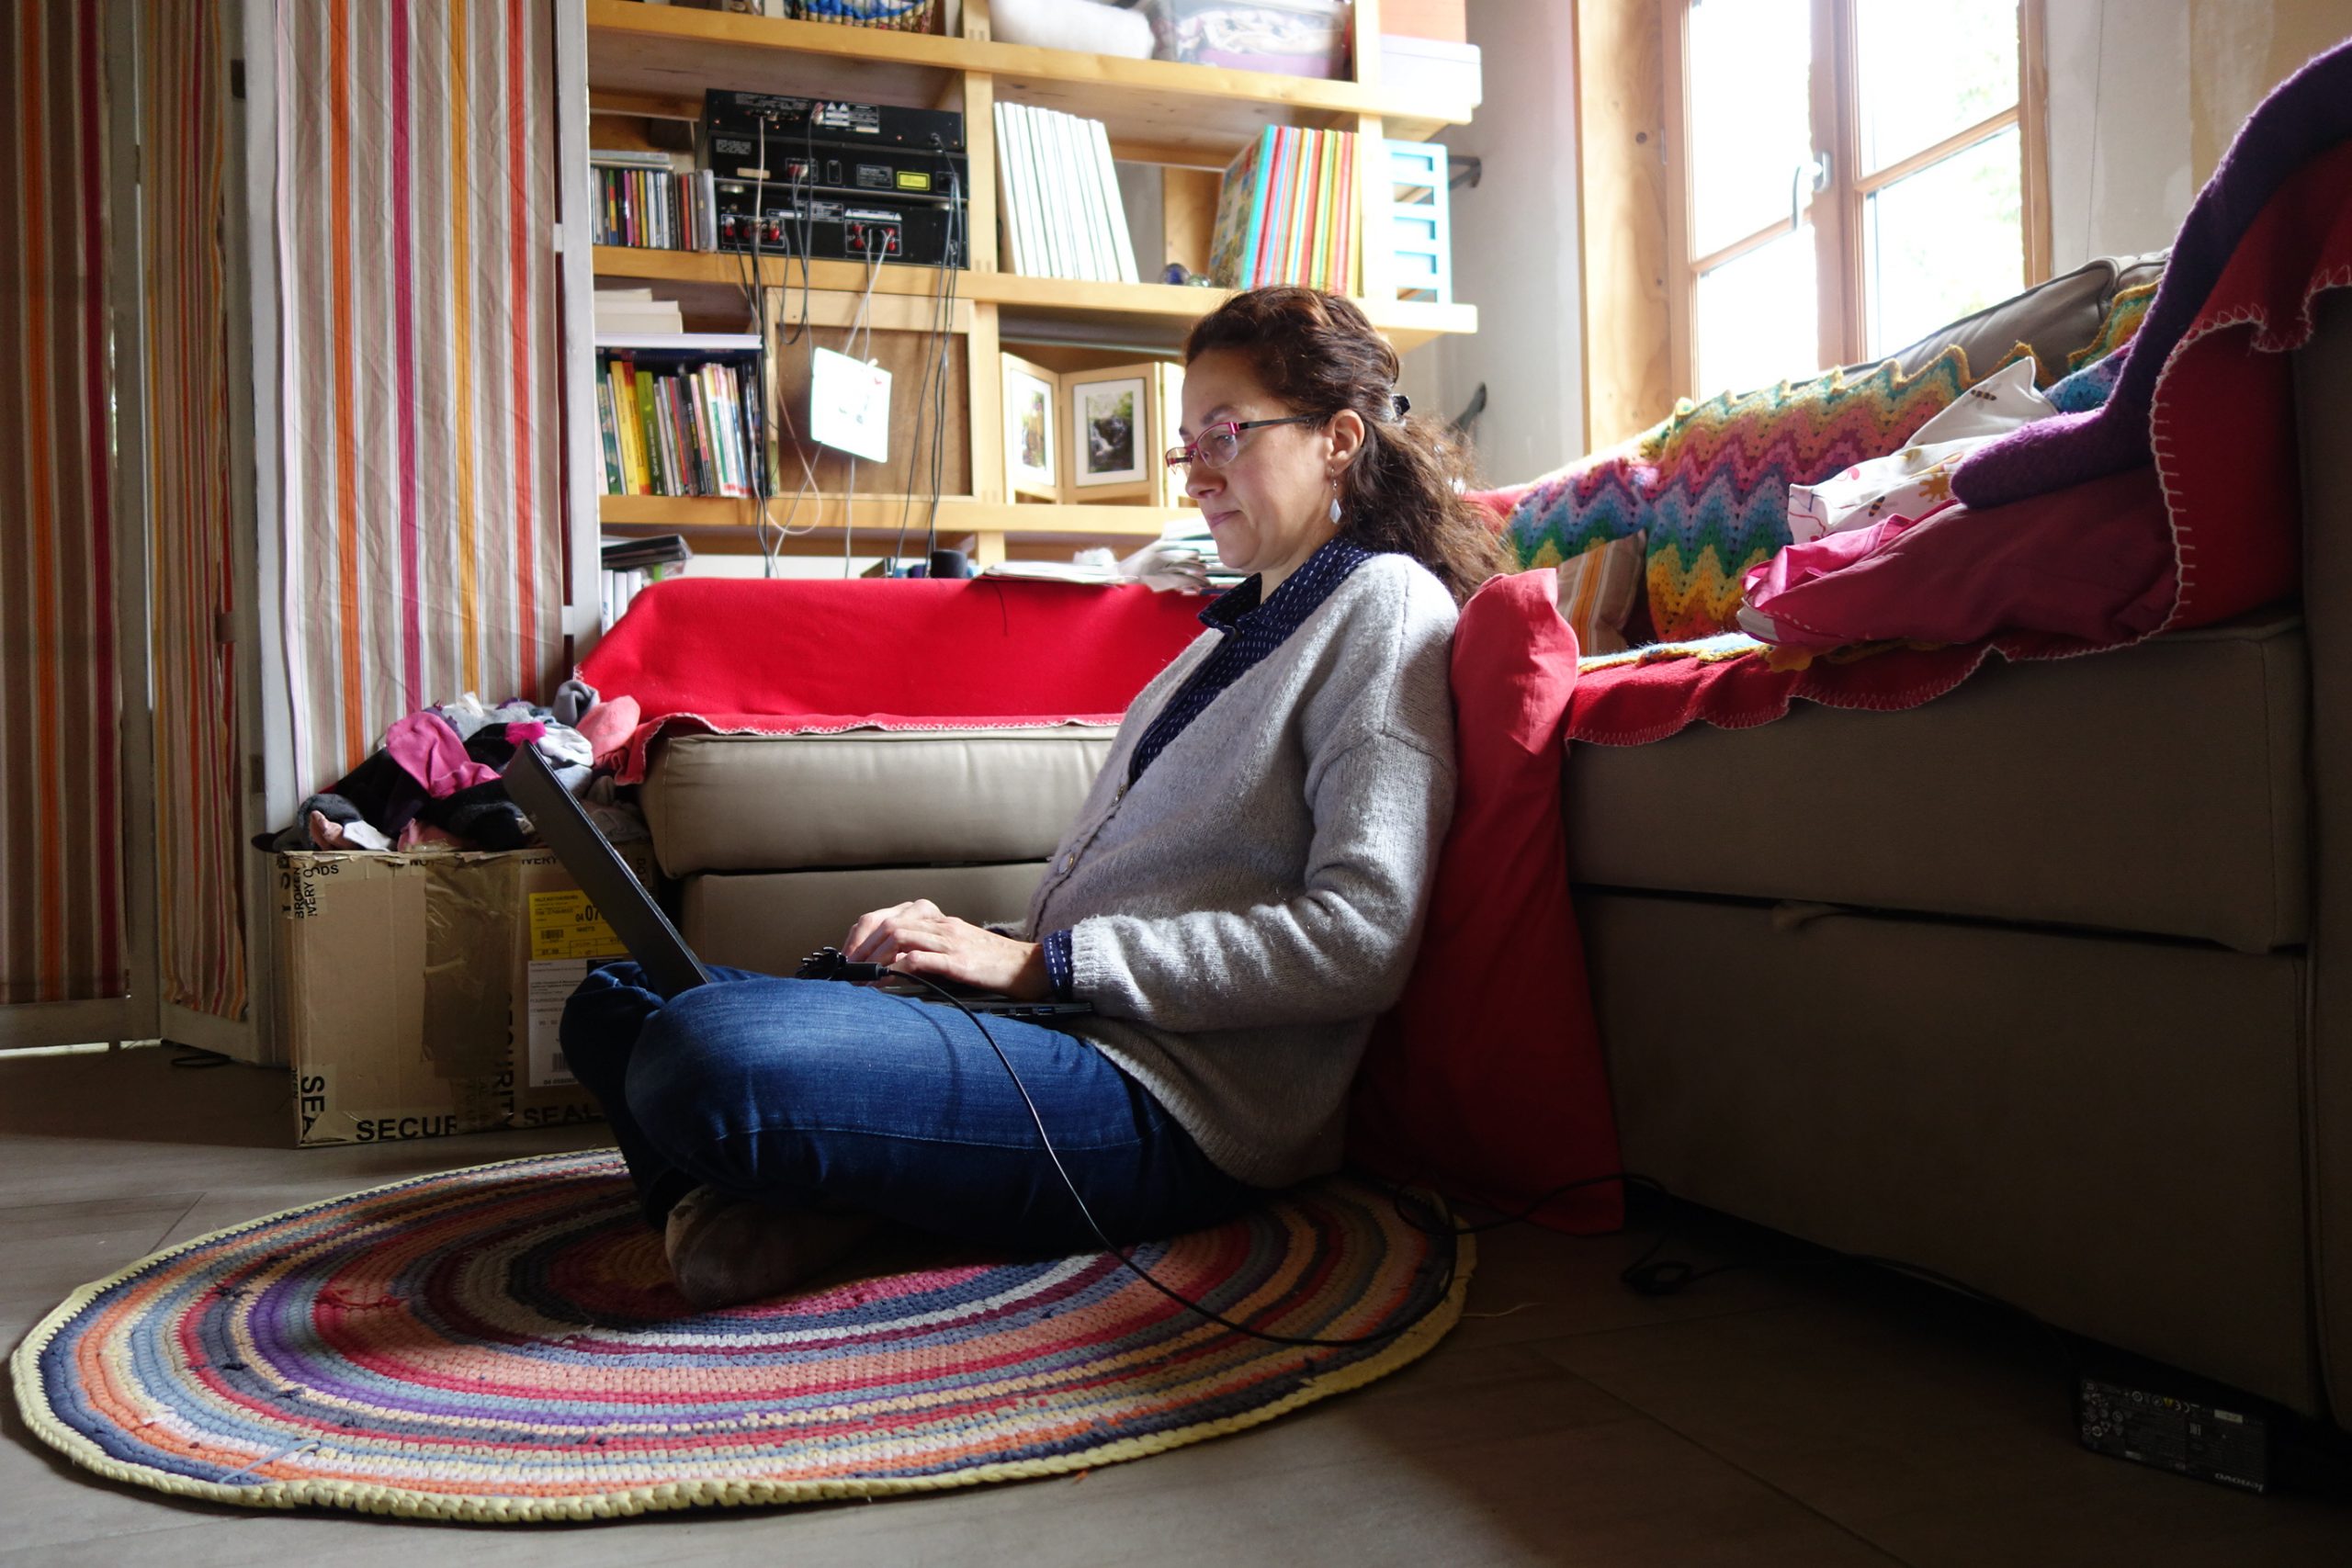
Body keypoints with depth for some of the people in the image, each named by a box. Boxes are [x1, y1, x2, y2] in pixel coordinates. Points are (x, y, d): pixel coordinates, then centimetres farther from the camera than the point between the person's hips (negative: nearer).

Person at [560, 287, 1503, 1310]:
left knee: (704, 1056, -31)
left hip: (1174, 1110, -10)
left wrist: (1040, 960, -16)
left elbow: (1360, 938, -16)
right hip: (1060, 1026, 10)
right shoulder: (1237, 629, 25)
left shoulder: (1386, 605, -3)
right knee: (615, 1004, 10)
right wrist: (986, 945, 3)